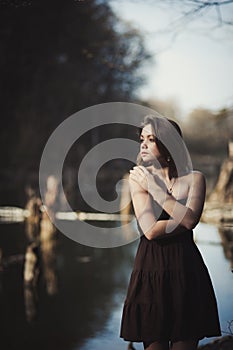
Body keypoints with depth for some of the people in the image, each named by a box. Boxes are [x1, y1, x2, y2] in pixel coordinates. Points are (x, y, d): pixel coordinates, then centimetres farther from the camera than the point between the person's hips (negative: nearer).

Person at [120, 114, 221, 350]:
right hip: (151, 269, 0)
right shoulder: (138, 178, 2)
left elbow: (190, 219, -14)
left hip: (185, 269, 1)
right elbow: (150, 230, -10)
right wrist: (184, 218, -8)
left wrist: (154, 188, -9)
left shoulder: (194, 178, 4)